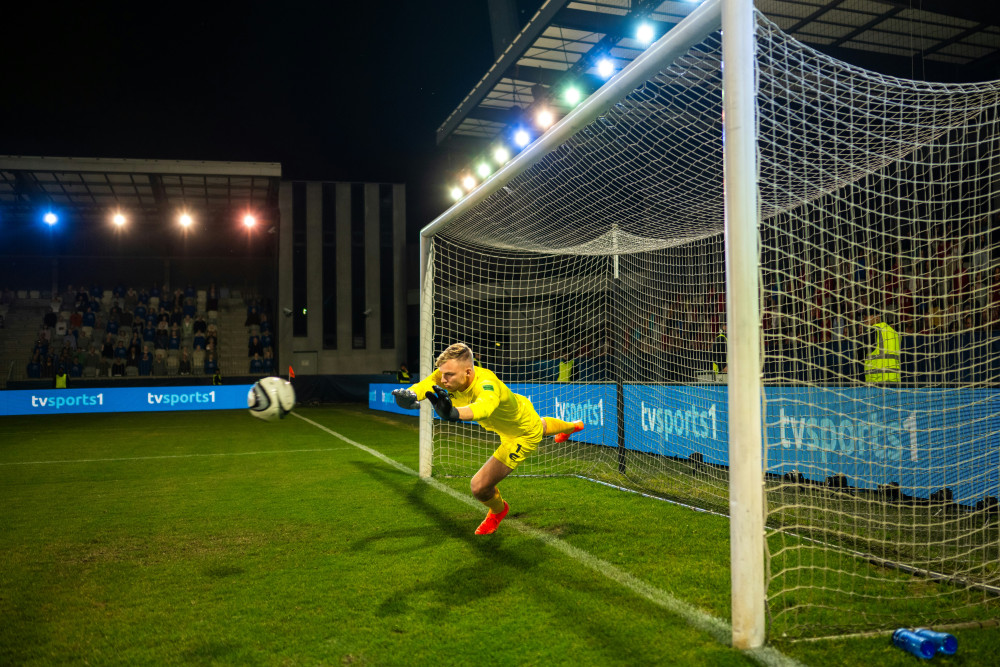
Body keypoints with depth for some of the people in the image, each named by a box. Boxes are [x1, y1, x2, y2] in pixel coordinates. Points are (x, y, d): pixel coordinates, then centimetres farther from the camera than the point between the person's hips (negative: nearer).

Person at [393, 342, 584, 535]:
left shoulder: (486, 385, -48)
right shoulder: (449, 374, -28)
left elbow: (484, 407, -71)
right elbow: (424, 385, -43)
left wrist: (454, 413, -91)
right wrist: (409, 395, -66)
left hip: (524, 435, -8)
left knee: (480, 487, -10)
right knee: (541, 427, 42)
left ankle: (498, 509, 29)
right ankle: (570, 426, 78)